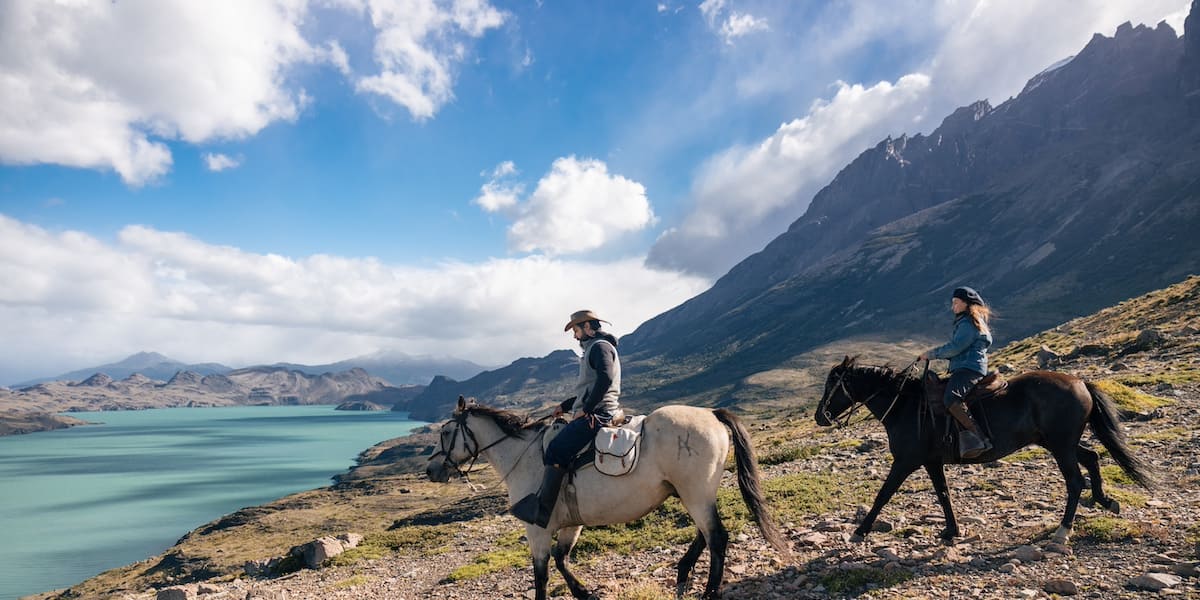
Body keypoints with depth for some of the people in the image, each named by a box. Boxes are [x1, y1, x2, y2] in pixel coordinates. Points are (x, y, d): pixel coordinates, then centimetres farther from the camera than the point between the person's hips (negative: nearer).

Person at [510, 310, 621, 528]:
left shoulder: (600, 346, -7)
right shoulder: (593, 349, 25)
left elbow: (605, 379, -24)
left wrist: (585, 409, -19)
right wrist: (565, 406, 25)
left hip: (596, 415, -11)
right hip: (591, 413, 11)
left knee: (556, 451, -20)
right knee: (556, 449, 13)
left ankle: (541, 511, -20)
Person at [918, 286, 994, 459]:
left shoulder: (969, 323, -8)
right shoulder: (964, 322, 24)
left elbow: (955, 347, -17)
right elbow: (956, 348, 26)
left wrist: (932, 353, -8)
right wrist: (932, 354, 16)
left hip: (970, 368, -12)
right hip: (962, 368, 12)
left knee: (951, 399, -32)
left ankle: (978, 438, -34)